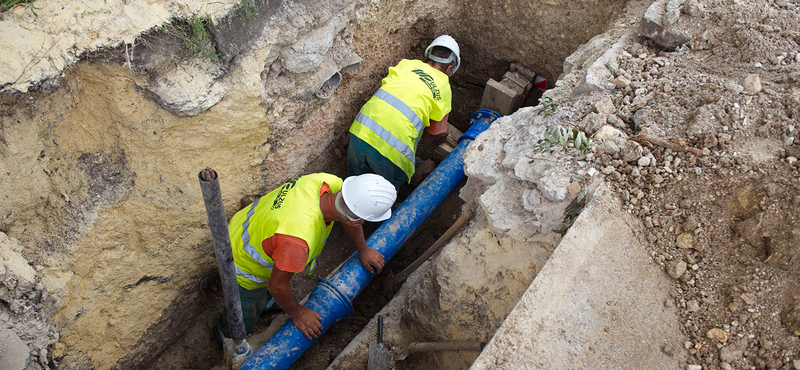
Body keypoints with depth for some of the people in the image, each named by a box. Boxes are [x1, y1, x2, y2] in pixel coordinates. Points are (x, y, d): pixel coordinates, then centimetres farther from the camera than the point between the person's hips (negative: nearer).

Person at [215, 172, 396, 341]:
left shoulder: (330, 183, -27)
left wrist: (363, 250, 13)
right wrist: (297, 314, -9)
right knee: (244, 320, 21)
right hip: (243, 265, -6)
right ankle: (224, 333, 54)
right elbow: (277, 285, -28)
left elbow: (350, 219, -3)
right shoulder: (299, 239, -48)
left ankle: (264, 301, 66)